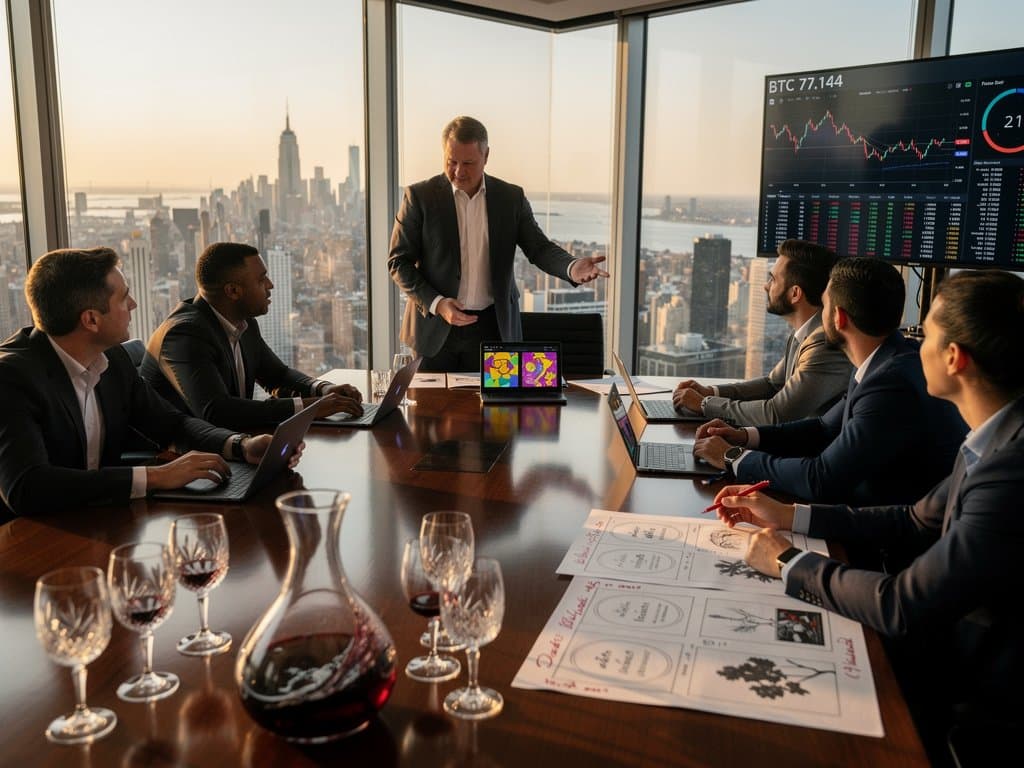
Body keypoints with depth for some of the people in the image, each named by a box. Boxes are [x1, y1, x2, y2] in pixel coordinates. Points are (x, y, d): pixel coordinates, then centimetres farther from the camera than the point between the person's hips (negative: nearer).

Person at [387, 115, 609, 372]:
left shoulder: (511, 197, 3)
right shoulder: (420, 196, -4)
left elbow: (539, 248, 0)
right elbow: (399, 261, -3)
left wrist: (572, 268, -22)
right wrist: (436, 303, -16)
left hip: (492, 326, 1)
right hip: (434, 326, -1)